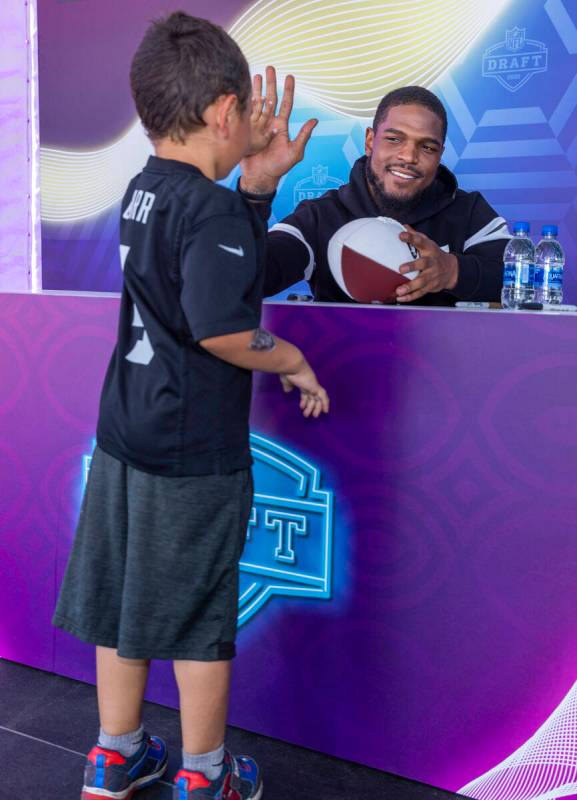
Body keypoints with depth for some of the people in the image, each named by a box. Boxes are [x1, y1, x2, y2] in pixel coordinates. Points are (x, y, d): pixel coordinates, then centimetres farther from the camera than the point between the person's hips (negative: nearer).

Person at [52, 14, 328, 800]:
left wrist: (254, 164, 16)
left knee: (123, 599, 18)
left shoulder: (143, 190, 7)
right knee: (199, 616, 8)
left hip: (124, 435, 8)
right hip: (195, 452, -8)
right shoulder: (215, 210, -18)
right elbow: (221, 329, -26)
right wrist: (294, 361, -10)